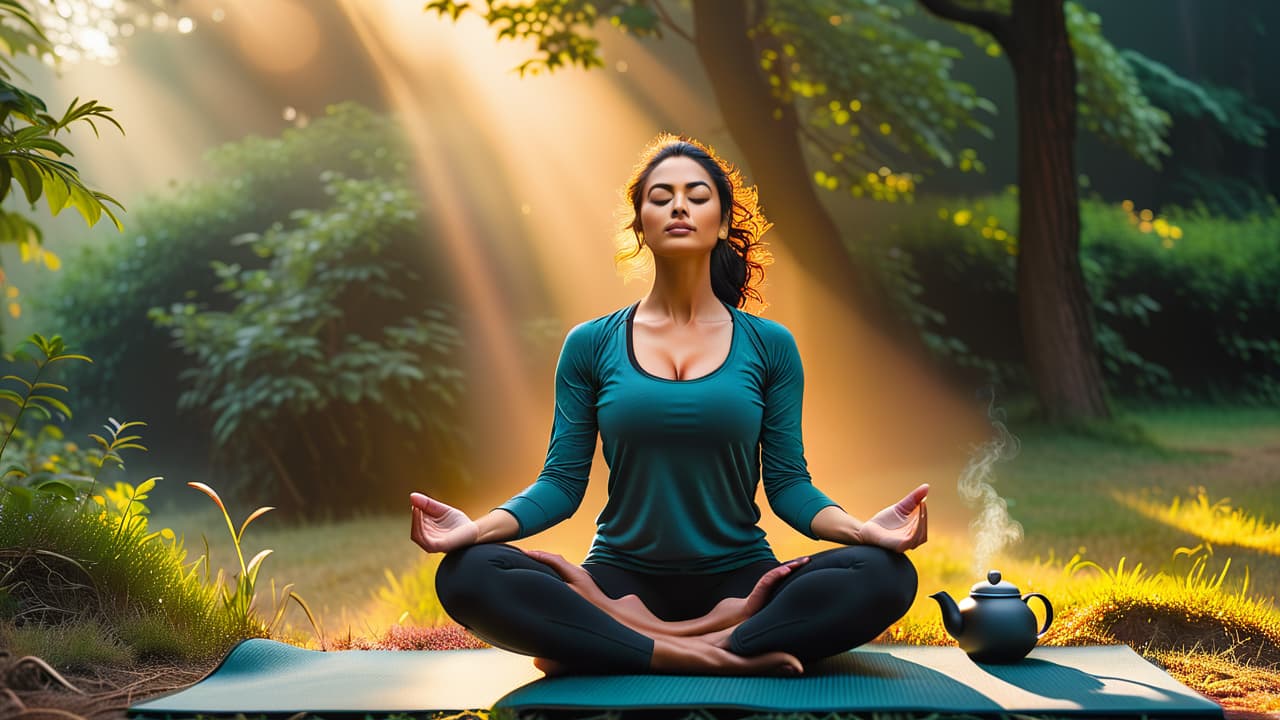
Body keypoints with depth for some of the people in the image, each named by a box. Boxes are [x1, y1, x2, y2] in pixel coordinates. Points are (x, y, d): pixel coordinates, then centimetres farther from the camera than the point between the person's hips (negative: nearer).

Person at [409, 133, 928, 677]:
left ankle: (615, 643, -27)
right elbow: (562, 481, 2)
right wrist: (478, 528, -17)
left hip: (738, 582, 1)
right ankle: (728, 654, -27)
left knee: (884, 575, -29)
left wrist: (863, 529, -17)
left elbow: (788, 481, 3)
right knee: (467, 573, -29)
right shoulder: (590, 345, 5)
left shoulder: (769, 345, 6)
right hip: (623, 580, 0)